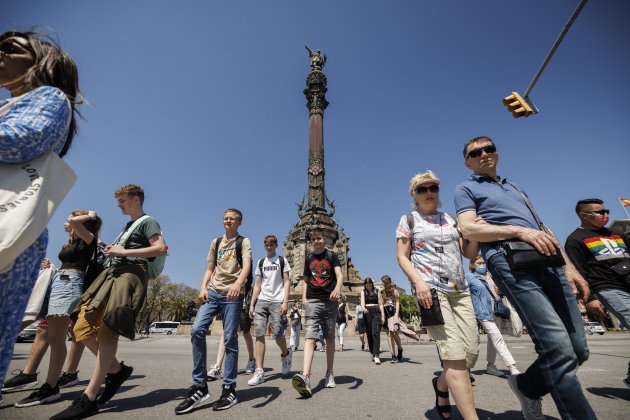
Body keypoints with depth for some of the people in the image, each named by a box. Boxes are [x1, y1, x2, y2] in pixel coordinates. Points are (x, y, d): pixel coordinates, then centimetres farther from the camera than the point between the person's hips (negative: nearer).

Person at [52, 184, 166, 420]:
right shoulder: (128, 225, 29)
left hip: (130, 275, -9)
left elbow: (160, 248, -15)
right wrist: (113, 251, 10)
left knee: (107, 333, -14)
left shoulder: (148, 222, 0)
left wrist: (124, 252, -13)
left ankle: (88, 400, -10)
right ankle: (117, 370, 12)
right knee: (82, 328, 2)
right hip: (111, 274, 10)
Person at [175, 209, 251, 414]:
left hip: (233, 294, -4)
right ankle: (199, 386, 1)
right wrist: (203, 287, 0)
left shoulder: (243, 242, 4)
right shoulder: (216, 242, 19)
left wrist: (238, 283, -33)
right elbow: (210, 268, 18)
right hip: (213, 292, 4)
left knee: (230, 339, -3)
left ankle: (229, 389, 9)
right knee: (197, 330, -11)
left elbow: (247, 265, -13)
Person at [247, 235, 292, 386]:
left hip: (277, 301, -3)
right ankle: (259, 371, 1)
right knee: (259, 334, -5)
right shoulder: (261, 262, 16)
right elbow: (257, 285, 15)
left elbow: (286, 282, 1)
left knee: (277, 333, -7)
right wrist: (252, 304, 8)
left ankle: (286, 354, 25)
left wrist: (285, 302, -11)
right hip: (261, 301, 4)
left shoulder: (282, 260, 6)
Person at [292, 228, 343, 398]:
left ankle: (329, 374, 23)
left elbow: (340, 275, -9)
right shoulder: (309, 258, 14)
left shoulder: (331, 256, 4)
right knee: (310, 336, -14)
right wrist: (304, 298, 5)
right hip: (313, 301, 1)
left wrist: (337, 288, -30)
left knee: (330, 338, 9)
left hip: (330, 301, -1)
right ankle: (306, 377, -26)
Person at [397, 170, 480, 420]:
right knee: (455, 354, -14)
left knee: (472, 352, 5)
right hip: (429, 289, -5)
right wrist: (418, 281, -17)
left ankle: (441, 384, 34)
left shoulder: (450, 219, 19)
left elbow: (470, 254, 14)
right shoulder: (408, 220, 6)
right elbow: (402, 257, -1)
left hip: (459, 290, 6)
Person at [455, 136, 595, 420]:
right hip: (510, 261, -7)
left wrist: (569, 267, 17)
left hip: (548, 262, 7)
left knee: (578, 349, 5)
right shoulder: (466, 189, 11)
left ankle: (526, 386, 26)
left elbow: (542, 228, 27)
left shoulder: (515, 188, 31)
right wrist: (520, 231, -14)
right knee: (560, 349, -15)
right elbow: (468, 229, -6)